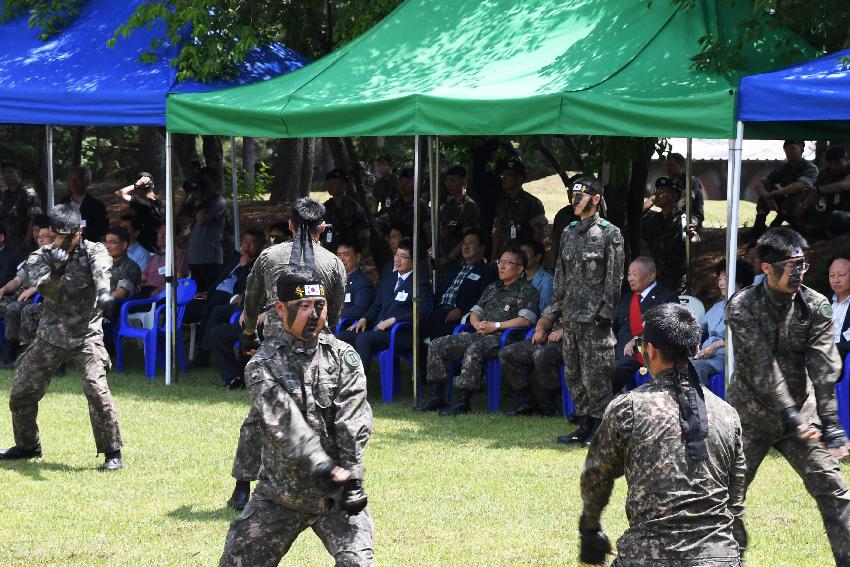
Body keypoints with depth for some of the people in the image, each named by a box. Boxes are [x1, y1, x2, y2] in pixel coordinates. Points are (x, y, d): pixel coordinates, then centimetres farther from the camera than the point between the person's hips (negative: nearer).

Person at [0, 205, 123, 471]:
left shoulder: (93, 251, -6)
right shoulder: (47, 255, 3)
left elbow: (101, 268, -29)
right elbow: (45, 290, -12)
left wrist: (103, 292, -52)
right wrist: (56, 271, -34)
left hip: (86, 334, -4)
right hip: (51, 336, 4)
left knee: (97, 390, -22)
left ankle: (112, 452, -11)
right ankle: (27, 446, 28)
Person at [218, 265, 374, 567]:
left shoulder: (343, 357, 1)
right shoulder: (262, 366, -5)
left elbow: (352, 424, -10)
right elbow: (285, 424, -19)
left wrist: (351, 477, -24)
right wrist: (324, 470, -32)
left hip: (336, 495, 0)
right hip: (281, 493, 0)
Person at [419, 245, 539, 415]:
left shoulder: (526, 291, 4)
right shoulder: (492, 288, 28)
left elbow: (526, 319, -11)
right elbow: (474, 313, 27)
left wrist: (496, 326, -12)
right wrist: (478, 324, 1)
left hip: (502, 338, -8)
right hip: (480, 335, 8)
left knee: (474, 349, -40)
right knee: (437, 346, -6)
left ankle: (463, 401, -38)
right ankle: (436, 396, -7)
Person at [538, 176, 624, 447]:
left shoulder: (610, 234, -6)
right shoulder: (569, 233, 15)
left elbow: (614, 279, -10)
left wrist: (603, 316, -15)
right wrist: (551, 315, 13)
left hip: (594, 318, -7)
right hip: (570, 317, 7)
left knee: (595, 376, -6)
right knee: (573, 376, 10)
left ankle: (600, 429, 1)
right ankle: (585, 426, 17)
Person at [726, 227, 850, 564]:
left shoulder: (816, 307, -6)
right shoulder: (742, 307, -13)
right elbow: (761, 366, -21)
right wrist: (791, 416, -29)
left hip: (800, 412, 2)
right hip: (751, 415, -1)